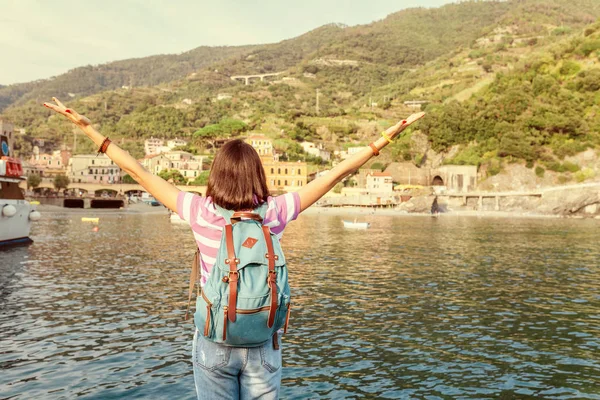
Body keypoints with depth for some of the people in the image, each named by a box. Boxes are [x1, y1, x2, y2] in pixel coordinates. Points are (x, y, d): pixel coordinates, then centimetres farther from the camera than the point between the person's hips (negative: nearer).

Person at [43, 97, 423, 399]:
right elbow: (335, 174, -6)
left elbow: (139, 172, -6)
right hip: (263, 344, 1)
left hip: (214, 343, 0)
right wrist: (387, 137, 2)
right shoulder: (275, 213, -11)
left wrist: (88, 128, 2)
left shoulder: (202, 213, -12)